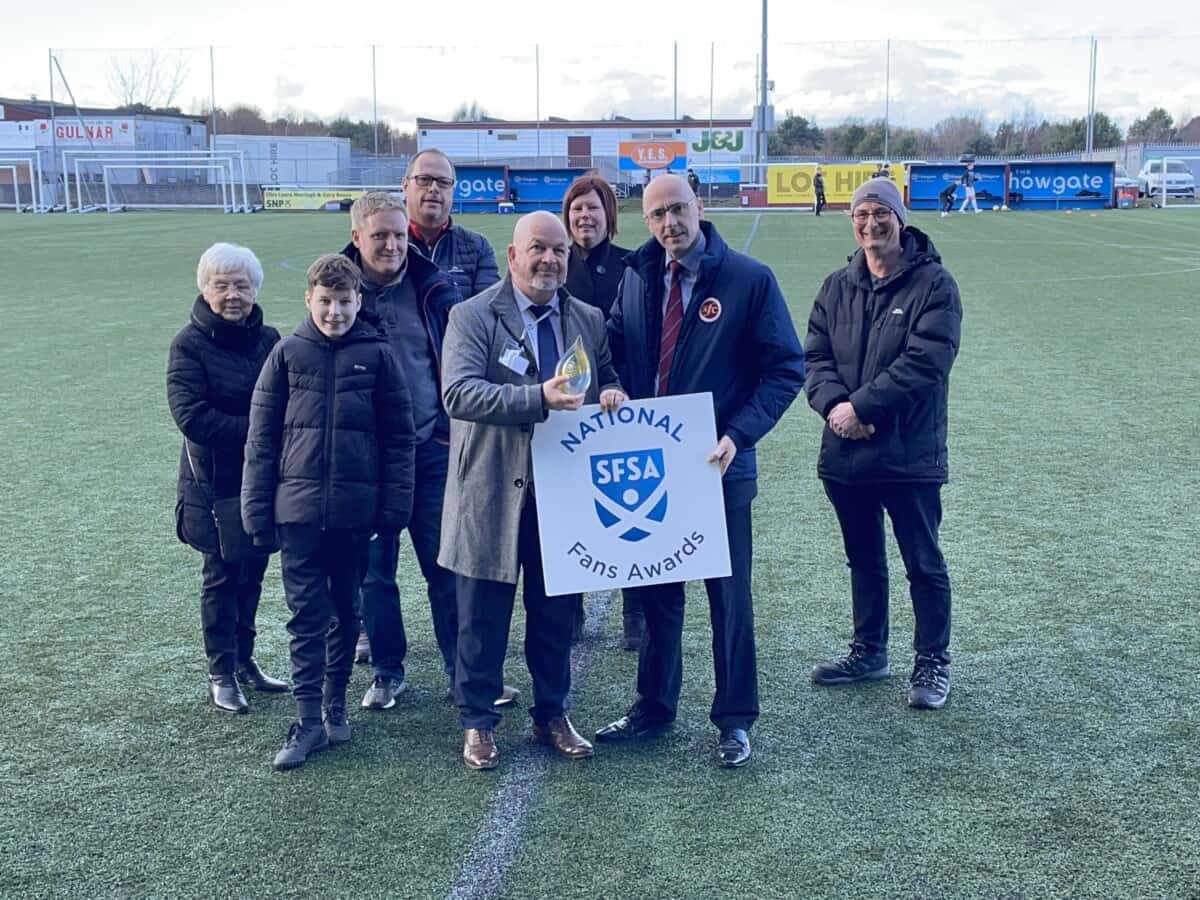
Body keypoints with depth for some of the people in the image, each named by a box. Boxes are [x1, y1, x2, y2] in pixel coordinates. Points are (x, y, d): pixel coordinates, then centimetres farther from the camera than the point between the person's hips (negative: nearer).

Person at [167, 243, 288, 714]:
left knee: (252, 572, 13)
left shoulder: (269, 339, 3)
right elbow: (190, 415, -19)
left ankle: (245, 660, 28)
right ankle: (221, 674, 16)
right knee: (222, 576, 4)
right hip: (215, 483, -4)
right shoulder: (190, 344, -9)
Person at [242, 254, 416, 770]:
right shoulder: (288, 354, 2)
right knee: (306, 615, 2)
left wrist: (395, 506, -3)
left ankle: (335, 700, 28)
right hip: (298, 508, 0)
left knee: (346, 609, 13)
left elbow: (399, 437, 3)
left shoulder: (377, 355, 1)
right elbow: (261, 437, 3)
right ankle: (309, 720, 7)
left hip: (356, 508, 0)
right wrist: (257, 509, -1)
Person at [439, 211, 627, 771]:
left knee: (555, 613, 14)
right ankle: (477, 722, 23)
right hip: (492, 490, -4)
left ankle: (552, 715, 31)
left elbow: (607, 383, 18)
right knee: (484, 616, 7)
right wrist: (539, 397, -31)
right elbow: (458, 392, -20)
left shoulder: (589, 320, 9)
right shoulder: (473, 316, -7)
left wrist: (611, 395, -8)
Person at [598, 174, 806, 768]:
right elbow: (615, 350, 11)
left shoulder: (749, 279, -8)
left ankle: (734, 720, 21)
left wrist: (739, 434, -18)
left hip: (718, 465, -4)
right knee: (655, 589, 14)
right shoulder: (637, 276, 5)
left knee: (728, 594, 7)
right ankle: (653, 707, 30)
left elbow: (786, 367, -8)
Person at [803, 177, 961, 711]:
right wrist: (832, 404, -16)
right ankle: (869, 651, 34)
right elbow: (815, 356, 4)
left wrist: (861, 407, -20)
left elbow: (924, 364, -18)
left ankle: (933, 663, 20)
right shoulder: (837, 288, 9)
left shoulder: (933, 285, -8)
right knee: (864, 560, 19)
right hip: (845, 452, 5)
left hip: (909, 453, -5)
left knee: (923, 564, 6)